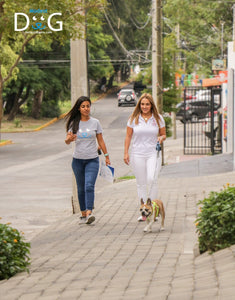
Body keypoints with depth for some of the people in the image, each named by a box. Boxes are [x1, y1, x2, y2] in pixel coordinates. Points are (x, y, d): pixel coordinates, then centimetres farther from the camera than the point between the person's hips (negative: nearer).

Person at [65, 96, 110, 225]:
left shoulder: (95, 122, 3)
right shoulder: (74, 123, 3)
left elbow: (100, 140, 9)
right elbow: (67, 140, -1)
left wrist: (106, 156, 9)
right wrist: (69, 139, -25)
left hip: (92, 160, -2)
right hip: (78, 160, 2)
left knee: (89, 186, -17)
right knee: (81, 188, 8)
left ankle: (89, 213, -26)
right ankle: (83, 214, 16)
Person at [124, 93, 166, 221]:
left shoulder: (158, 118, 4)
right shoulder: (133, 119, 3)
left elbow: (163, 134, 13)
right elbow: (128, 136, 7)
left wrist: (161, 138, -11)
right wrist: (126, 153, 1)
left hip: (152, 153, -1)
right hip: (137, 154, 1)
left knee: (151, 179, -18)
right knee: (141, 183, 4)